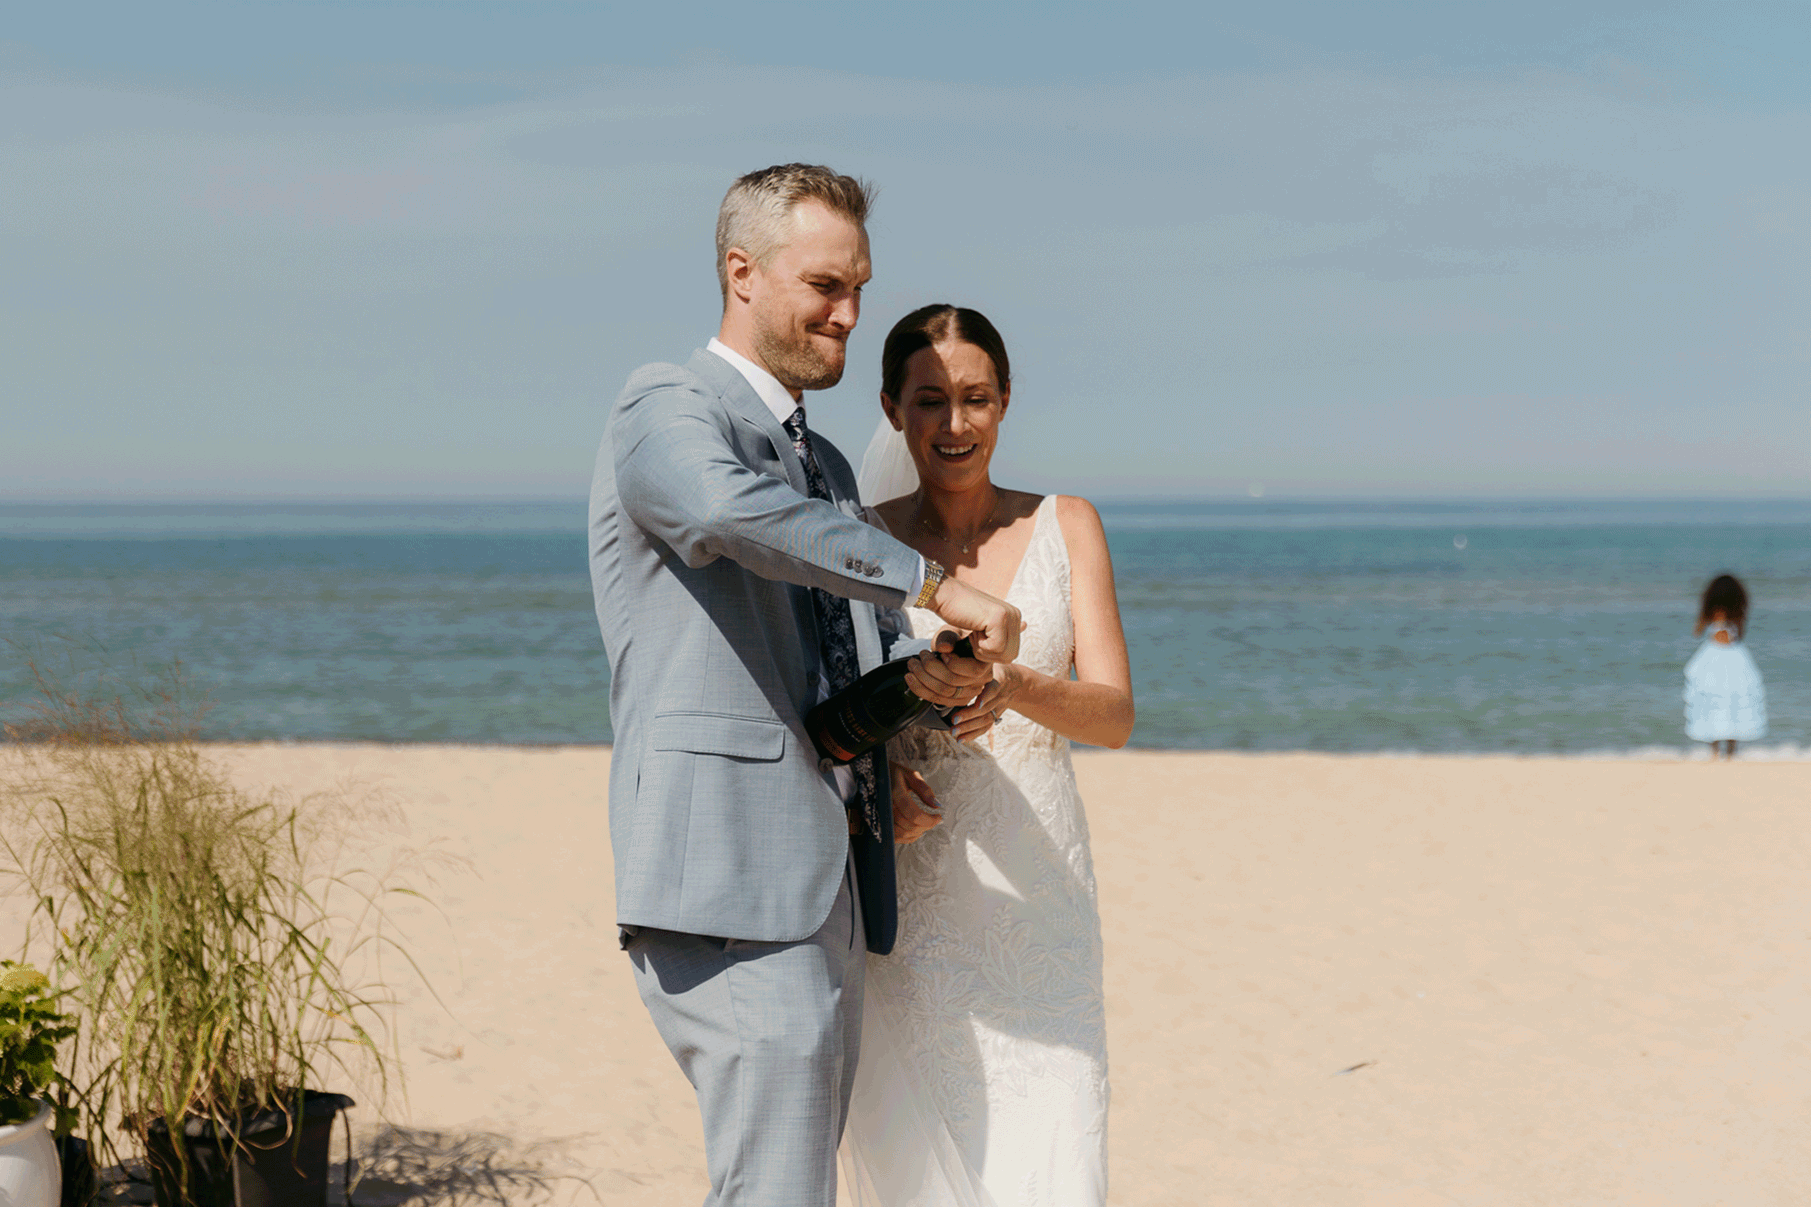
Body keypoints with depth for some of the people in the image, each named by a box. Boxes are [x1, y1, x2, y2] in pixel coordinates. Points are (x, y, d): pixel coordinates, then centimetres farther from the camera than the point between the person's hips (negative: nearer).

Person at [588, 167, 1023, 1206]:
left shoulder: (826, 468, 24)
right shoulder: (667, 410, -4)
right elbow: (727, 508, -28)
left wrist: (915, 680, 2)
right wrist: (935, 583, -27)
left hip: (825, 896, 9)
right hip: (731, 892, -9)